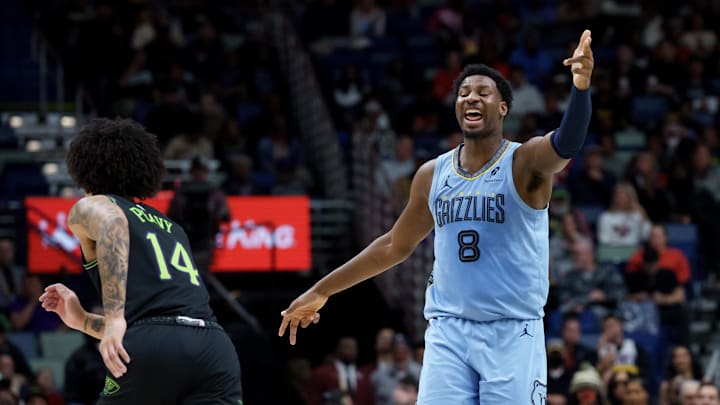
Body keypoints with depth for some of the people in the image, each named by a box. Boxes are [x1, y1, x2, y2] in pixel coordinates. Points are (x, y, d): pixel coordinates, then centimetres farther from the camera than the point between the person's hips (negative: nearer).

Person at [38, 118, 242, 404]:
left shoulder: (90, 208, 18)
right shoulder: (170, 228, 36)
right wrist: (83, 320, 45)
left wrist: (114, 317, -19)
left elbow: (111, 221, -10)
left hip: (152, 351, -4)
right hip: (215, 347, 4)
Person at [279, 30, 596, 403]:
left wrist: (580, 87, -49)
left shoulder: (525, 163, -6)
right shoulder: (432, 175, 9)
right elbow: (395, 246, 21)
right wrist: (322, 291, 23)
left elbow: (565, 145, -29)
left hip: (513, 334, -4)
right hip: (449, 332, 4)